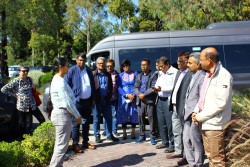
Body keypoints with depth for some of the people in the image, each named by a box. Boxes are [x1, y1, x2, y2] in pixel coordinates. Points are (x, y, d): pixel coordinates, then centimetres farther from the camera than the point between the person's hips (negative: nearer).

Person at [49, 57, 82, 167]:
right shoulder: (60, 81, -18)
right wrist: (77, 115, -9)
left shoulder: (57, 80, 13)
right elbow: (67, 102, -20)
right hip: (62, 114, -10)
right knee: (62, 145, -4)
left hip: (60, 113, 10)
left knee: (60, 144, 16)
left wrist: (76, 114, 15)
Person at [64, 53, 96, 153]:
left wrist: (93, 98, 13)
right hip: (76, 101, -6)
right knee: (76, 124, 1)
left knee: (86, 123, 13)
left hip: (88, 101, 6)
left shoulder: (88, 71, 12)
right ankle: (75, 144, 10)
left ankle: (85, 142, 25)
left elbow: (92, 85, 16)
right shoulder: (72, 71, -6)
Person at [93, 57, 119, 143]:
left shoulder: (108, 74, 11)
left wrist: (109, 97, 2)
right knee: (96, 119, 4)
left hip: (106, 99, 4)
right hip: (97, 100, -4)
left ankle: (109, 135, 19)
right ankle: (97, 136, 14)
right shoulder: (93, 74, -2)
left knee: (109, 118, 7)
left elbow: (111, 87, 13)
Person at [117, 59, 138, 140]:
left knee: (134, 114, 1)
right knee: (123, 115, 0)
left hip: (133, 97, -1)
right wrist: (127, 95, -12)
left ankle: (133, 133, 12)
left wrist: (134, 95, -13)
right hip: (124, 97, 1)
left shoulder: (135, 74, 5)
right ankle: (124, 133, 10)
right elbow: (119, 88, 1)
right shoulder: (120, 75, 7)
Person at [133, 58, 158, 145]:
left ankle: (152, 136, 6)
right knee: (140, 117, 6)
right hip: (140, 100, 5)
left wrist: (144, 94, -14)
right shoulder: (139, 76, 19)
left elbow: (153, 87, -9)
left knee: (151, 118, -3)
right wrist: (139, 94, -8)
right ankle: (142, 136, 17)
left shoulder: (154, 75, 2)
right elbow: (135, 87, 12)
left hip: (150, 100, -5)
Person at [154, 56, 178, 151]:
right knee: (161, 123, 12)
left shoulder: (175, 72, -9)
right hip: (160, 100, 8)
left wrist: (162, 89, -18)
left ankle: (172, 144, 8)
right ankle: (165, 142, 25)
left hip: (168, 100, -8)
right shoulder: (161, 73, 18)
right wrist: (156, 89, 1)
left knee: (170, 123, -4)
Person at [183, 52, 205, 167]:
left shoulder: (202, 77, -15)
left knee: (196, 142, 4)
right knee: (186, 140, 15)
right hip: (188, 115, 9)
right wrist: (186, 111, 13)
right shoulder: (193, 76, 14)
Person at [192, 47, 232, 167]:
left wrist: (200, 116, -16)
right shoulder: (208, 75, 13)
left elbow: (220, 103, -21)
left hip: (214, 124, -9)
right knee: (210, 156, 19)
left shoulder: (223, 75, -15)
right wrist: (196, 111, 4)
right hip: (206, 123, 9)